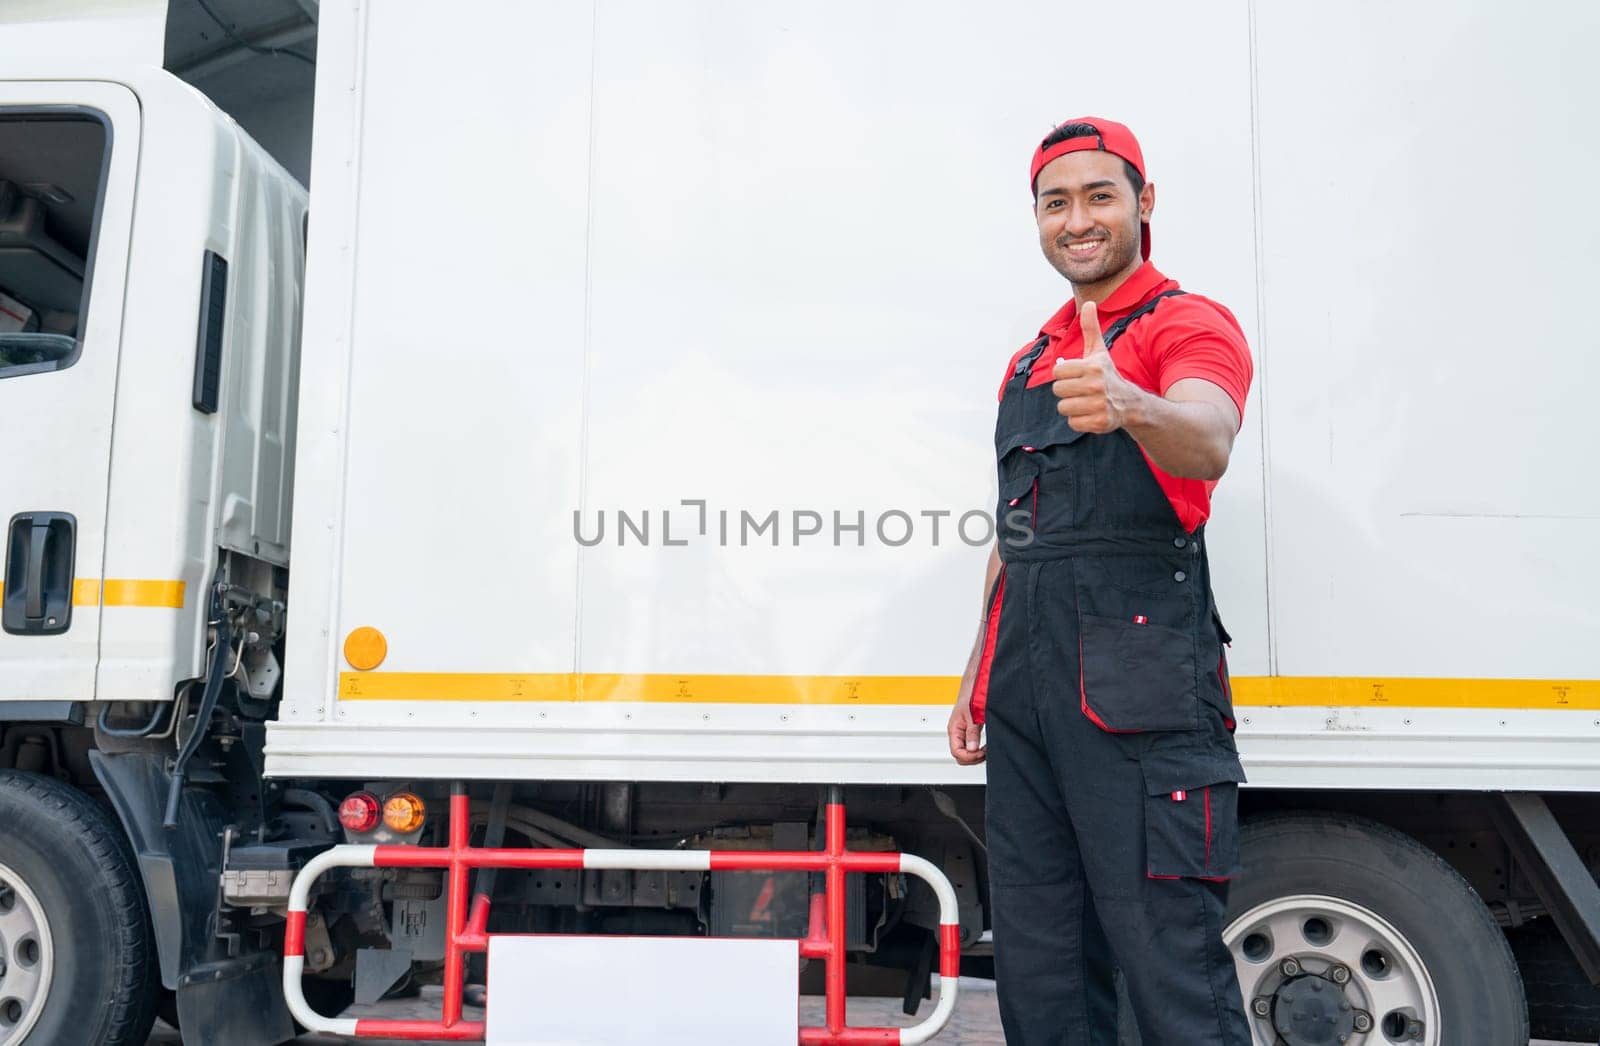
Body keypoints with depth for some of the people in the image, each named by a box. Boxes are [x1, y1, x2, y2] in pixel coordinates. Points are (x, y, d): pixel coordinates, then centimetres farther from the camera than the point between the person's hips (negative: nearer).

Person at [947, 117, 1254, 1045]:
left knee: (1172, 963, -9)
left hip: (1139, 682, -7)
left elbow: (1207, 442, -23)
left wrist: (1131, 406, -45)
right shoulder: (1032, 361, 23)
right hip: (1027, 689, 7)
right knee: (1037, 970, 11)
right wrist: (978, 679, 21)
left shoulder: (1190, 325, 0)